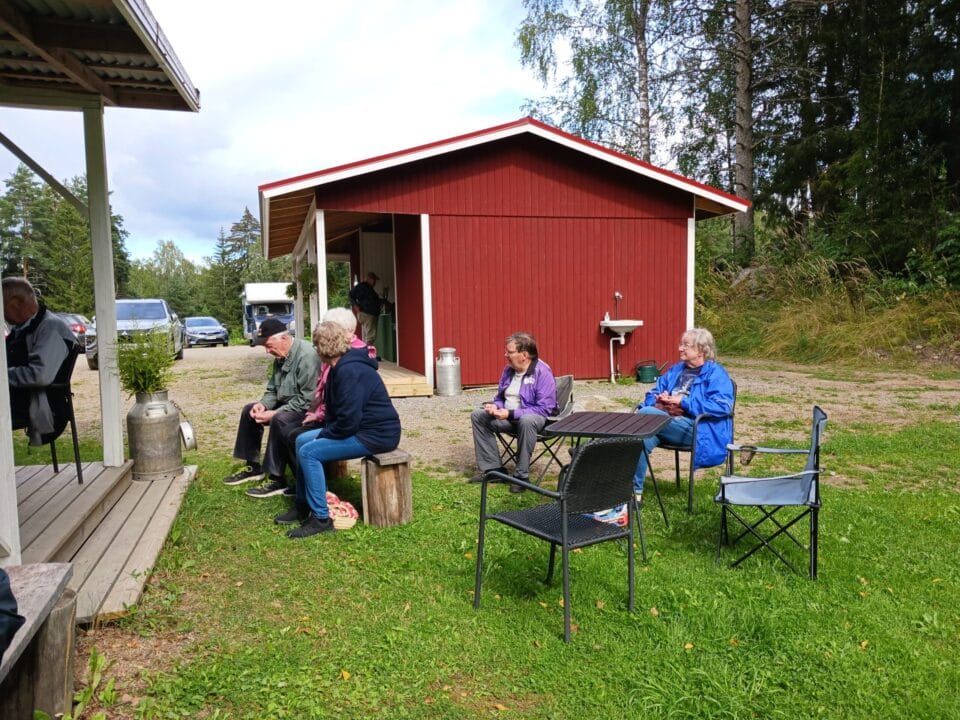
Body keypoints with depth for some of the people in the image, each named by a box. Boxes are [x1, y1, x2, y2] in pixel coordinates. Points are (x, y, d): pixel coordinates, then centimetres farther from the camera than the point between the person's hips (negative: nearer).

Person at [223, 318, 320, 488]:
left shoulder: (306, 356, -25)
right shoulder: (281, 356, 5)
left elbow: (308, 399, -28)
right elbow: (272, 389, 15)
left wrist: (275, 413, -25)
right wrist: (263, 404, -7)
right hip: (286, 404, 10)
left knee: (279, 420, -34)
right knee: (249, 410, 11)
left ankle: (276, 478, -24)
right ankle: (253, 467, 18)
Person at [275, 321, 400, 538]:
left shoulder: (349, 370, -22)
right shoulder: (340, 367, 11)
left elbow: (348, 421, -26)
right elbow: (337, 410, 19)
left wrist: (324, 435, -10)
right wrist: (325, 427, 2)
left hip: (376, 435, -11)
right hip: (360, 427, 11)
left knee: (309, 452, -17)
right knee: (302, 440, 10)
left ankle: (321, 519, -9)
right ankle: (303, 505, 20)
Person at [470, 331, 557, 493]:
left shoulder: (542, 372, -18)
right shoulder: (509, 370, 4)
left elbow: (544, 409, -24)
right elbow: (500, 397, 18)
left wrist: (511, 414, -27)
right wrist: (495, 406, -8)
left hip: (535, 417, -7)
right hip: (508, 416, 8)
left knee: (526, 421, -40)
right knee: (478, 415, -4)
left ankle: (521, 475, -27)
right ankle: (492, 468, -4)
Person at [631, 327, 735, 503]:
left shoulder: (715, 373, 3)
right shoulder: (676, 369, 25)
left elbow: (723, 405, -12)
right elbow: (653, 393, 24)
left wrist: (683, 402, -14)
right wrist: (658, 400, -2)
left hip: (695, 429, -6)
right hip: (665, 422, 6)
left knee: (645, 413, -29)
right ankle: (635, 491, -24)